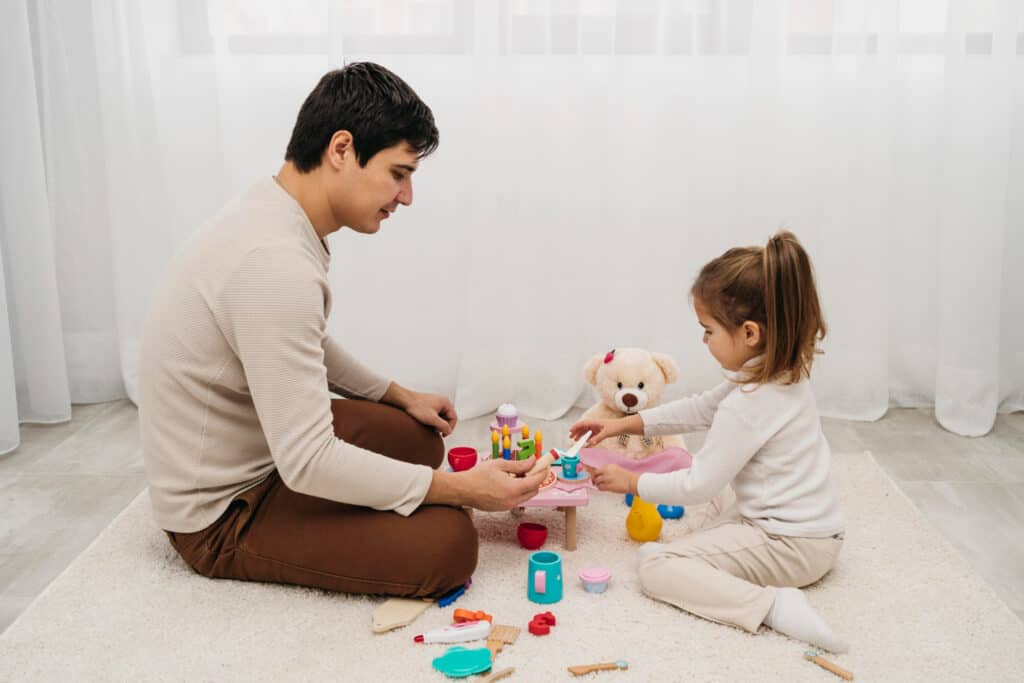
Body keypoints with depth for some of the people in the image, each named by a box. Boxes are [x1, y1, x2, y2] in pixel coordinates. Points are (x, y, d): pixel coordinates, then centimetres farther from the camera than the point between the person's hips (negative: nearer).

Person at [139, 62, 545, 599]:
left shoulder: (272, 216, 0)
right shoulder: (275, 263, -33)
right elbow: (308, 464, -31)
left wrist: (401, 395, 16)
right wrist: (460, 488, -24)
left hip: (266, 447, 9)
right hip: (221, 515, -9)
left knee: (420, 437, 15)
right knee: (448, 543, -18)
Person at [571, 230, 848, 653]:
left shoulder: (747, 406, -27)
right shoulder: (784, 374, 3)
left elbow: (697, 485, -19)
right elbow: (701, 410, 14)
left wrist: (631, 482, -3)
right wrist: (623, 424, 13)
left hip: (790, 545, -10)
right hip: (815, 527, 10)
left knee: (655, 563, -14)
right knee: (701, 514, 34)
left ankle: (772, 606, -23)